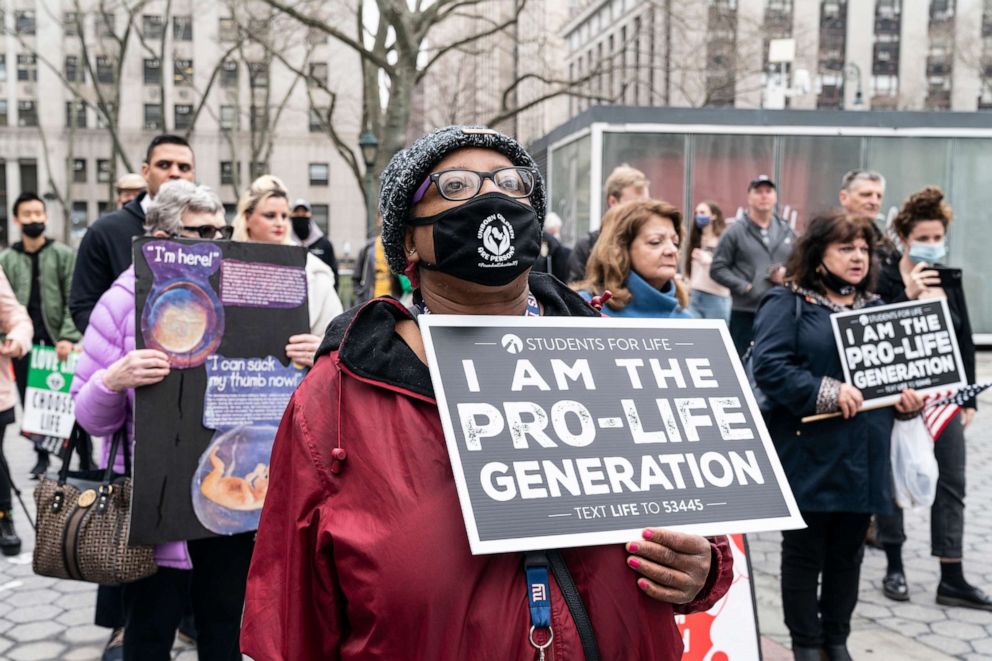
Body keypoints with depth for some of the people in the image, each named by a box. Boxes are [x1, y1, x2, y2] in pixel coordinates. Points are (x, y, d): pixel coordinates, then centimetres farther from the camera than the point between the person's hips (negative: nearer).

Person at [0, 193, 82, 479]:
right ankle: (42, 456, 19)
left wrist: (68, 336, -14)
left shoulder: (63, 254, 2)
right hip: (24, 345, 2)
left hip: (58, 343, -2)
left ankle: (84, 457, 10)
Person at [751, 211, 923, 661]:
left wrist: (908, 395, 0)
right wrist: (827, 392, -22)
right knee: (805, 552, 6)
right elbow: (768, 367, -16)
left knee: (848, 552, 15)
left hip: (864, 455, 6)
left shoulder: (874, 307, 17)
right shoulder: (787, 303, -5)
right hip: (810, 455, -6)